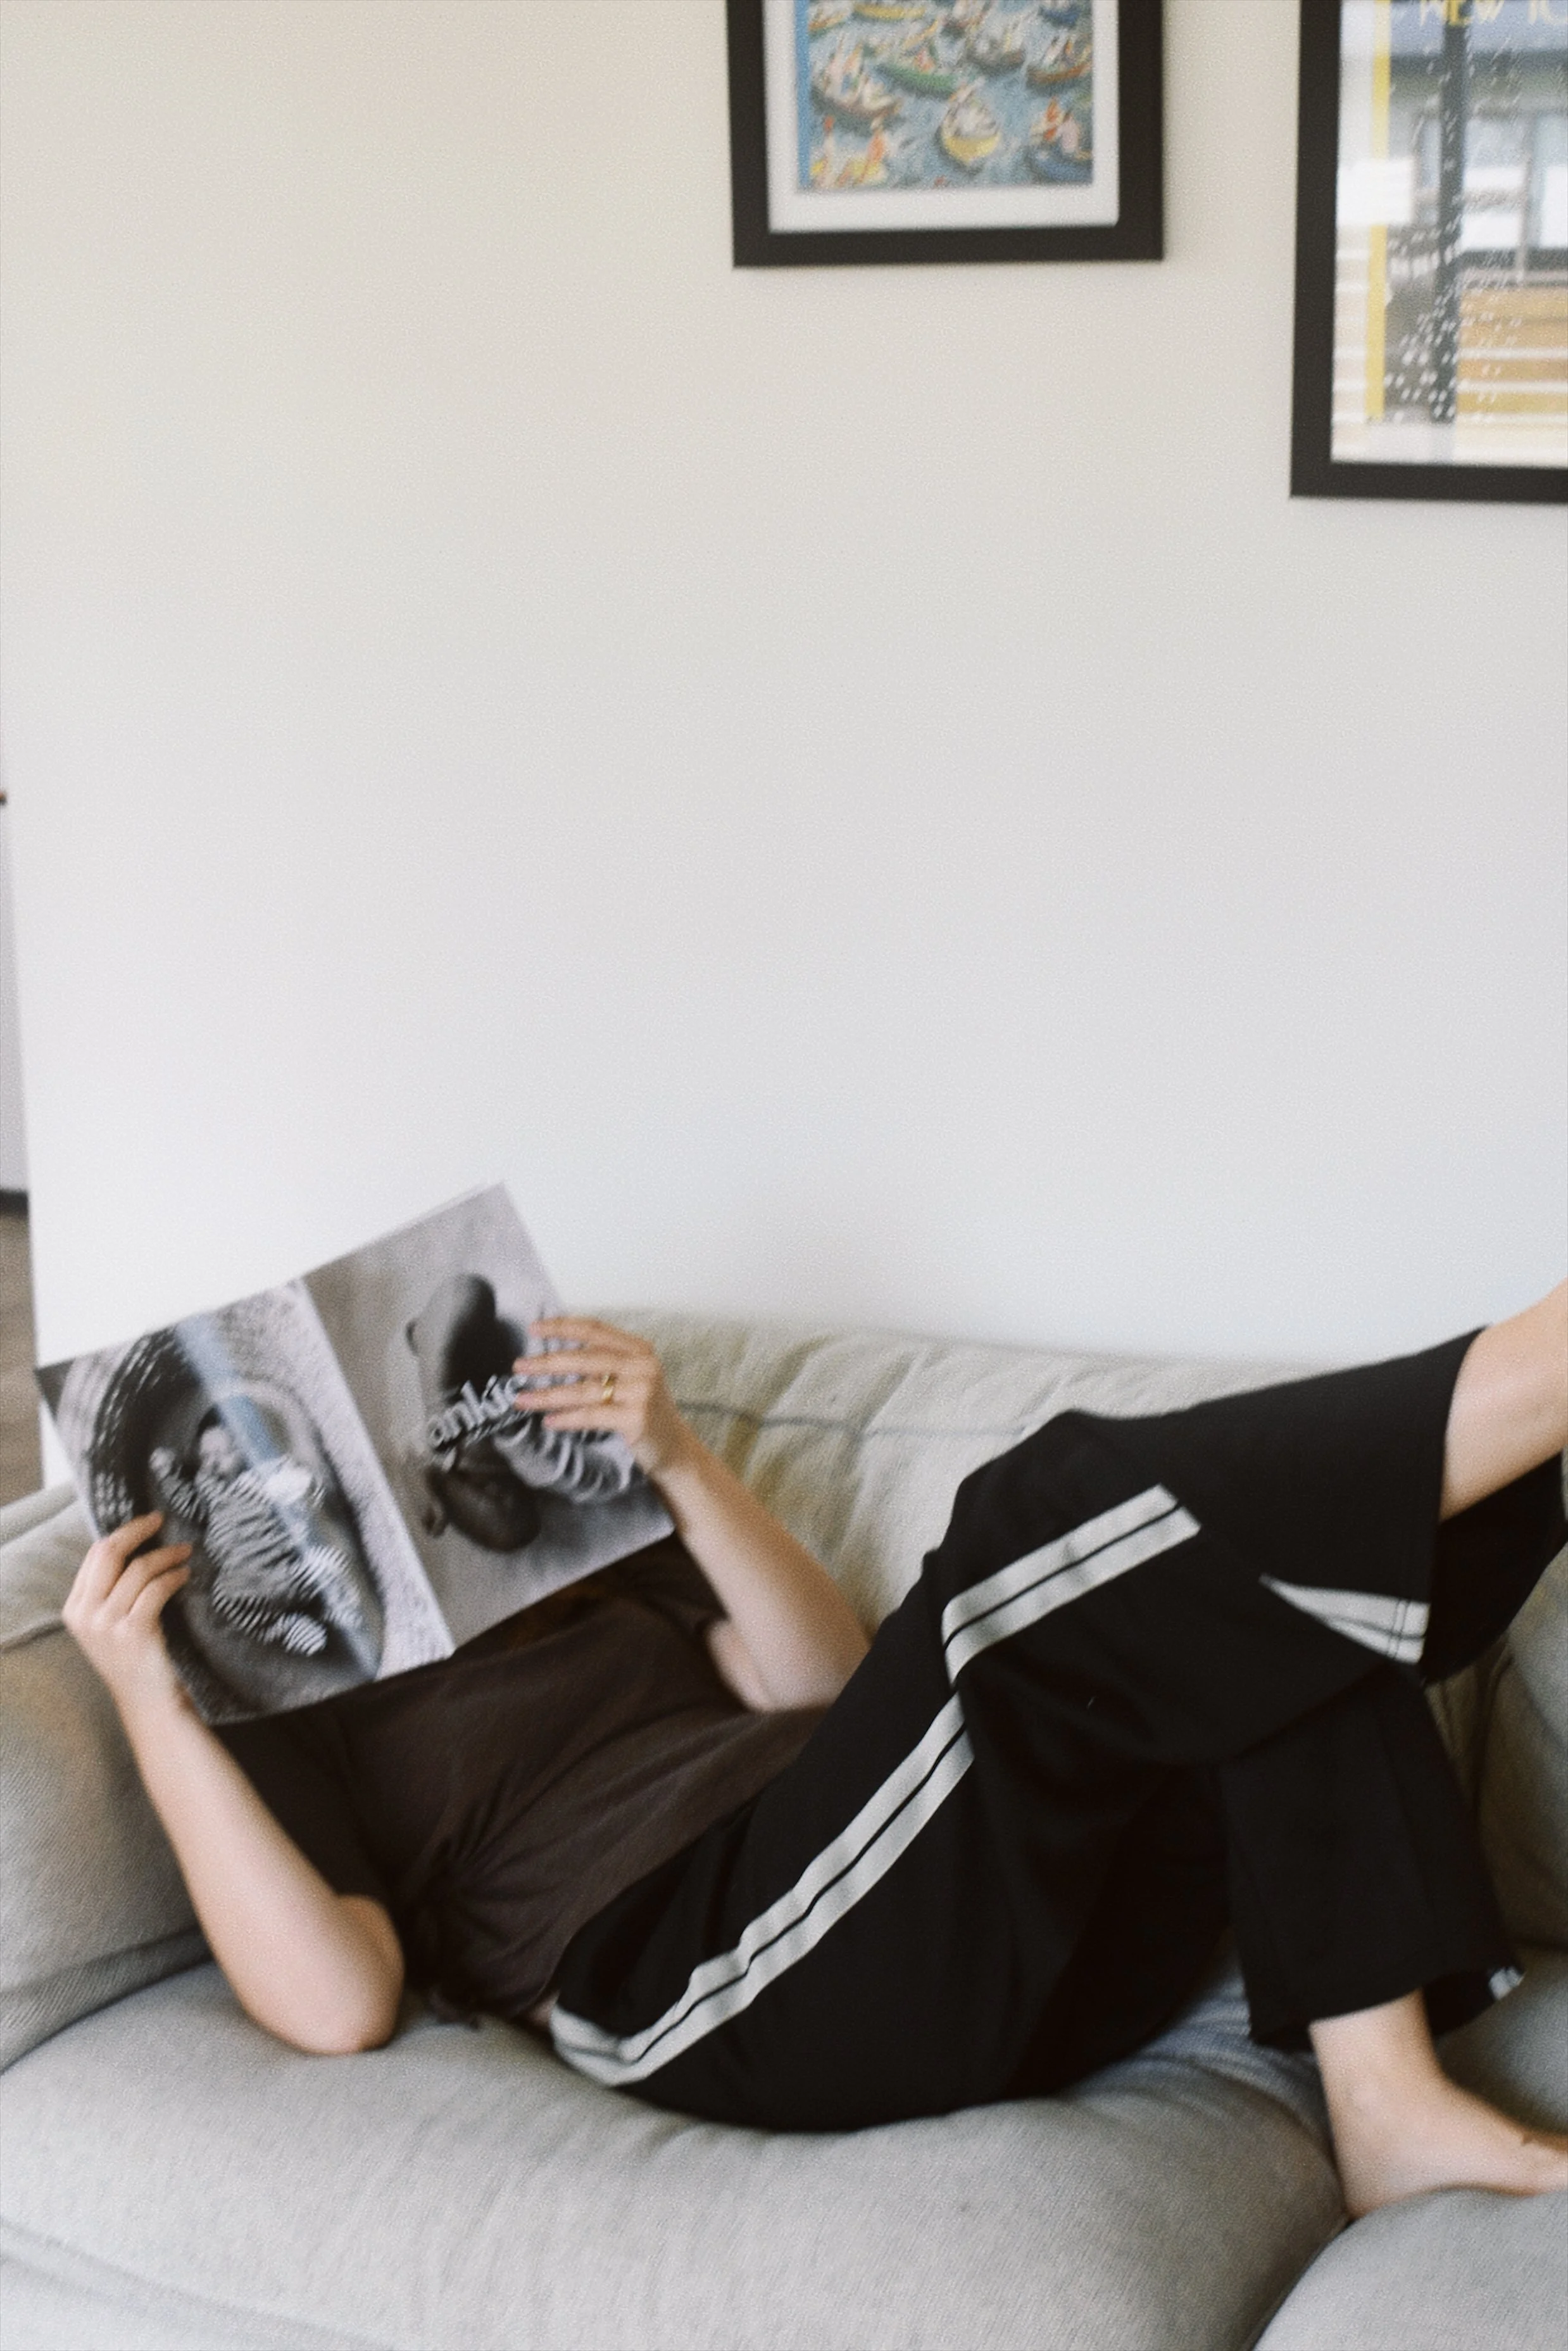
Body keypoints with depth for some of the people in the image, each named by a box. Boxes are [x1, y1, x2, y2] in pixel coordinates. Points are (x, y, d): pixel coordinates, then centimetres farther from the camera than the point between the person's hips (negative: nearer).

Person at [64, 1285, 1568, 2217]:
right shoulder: (260, 1718, 13)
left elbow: (831, 1686, 18)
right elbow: (337, 2002, -6)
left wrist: (675, 1462, 7)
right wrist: (144, 1698, -9)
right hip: (729, 1986, -7)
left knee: (1265, 1596, -8)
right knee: (1056, 1507, -24)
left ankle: (1387, 2102, -16)